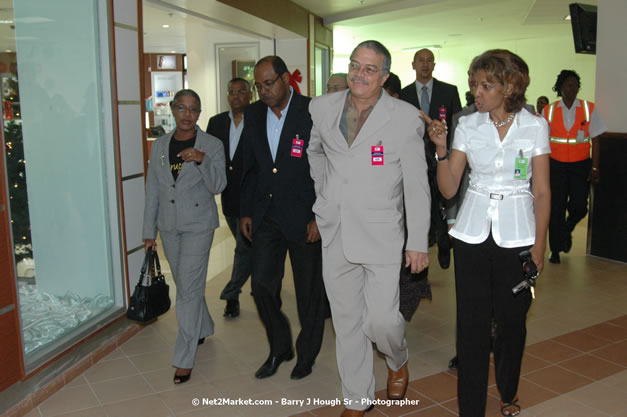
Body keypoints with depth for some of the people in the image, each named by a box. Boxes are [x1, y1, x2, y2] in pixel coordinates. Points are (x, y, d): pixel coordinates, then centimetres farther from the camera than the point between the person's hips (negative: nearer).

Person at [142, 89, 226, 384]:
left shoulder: (212, 145, -5)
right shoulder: (160, 146, 6)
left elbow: (217, 187, -13)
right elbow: (152, 191, 8)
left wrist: (202, 160, -30)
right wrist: (149, 231, 8)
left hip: (198, 224, -4)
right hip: (169, 226, 5)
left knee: (189, 288, -8)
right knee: (186, 285, 16)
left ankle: (184, 358, 0)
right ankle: (203, 329, 40)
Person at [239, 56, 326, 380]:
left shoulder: (313, 112, -10)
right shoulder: (253, 114, 6)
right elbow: (250, 167, 13)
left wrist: (319, 217, -13)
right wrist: (246, 211, 9)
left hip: (303, 216, -4)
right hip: (266, 216, 5)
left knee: (309, 290, 9)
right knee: (262, 286, 5)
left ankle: (307, 354, 30)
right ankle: (279, 348, 28)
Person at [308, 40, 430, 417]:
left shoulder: (406, 118, -8)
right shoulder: (322, 107, 3)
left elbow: (417, 186, -6)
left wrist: (418, 243, -6)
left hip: (382, 237, -3)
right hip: (335, 234, 4)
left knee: (382, 320, -7)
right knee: (346, 321, 11)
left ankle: (398, 361, 30)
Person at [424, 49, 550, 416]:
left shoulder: (535, 126, -3)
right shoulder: (468, 125, 0)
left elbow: (542, 193, 0)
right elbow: (448, 189, -1)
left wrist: (540, 245, -3)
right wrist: (441, 149, -15)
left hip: (516, 235, -1)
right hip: (473, 234, 1)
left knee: (511, 320, 10)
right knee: (473, 322, 3)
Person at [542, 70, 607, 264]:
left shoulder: (589, 109, 1)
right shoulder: (549, 111, 1)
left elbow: (595, 140, 2)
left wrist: (595, 167, -3)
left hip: (581, 164, 0)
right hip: (556, 164, 0)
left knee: (579, 206, -6)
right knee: (556, 208, 2)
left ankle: (567, 230, 28)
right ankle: (555, 249, 17)